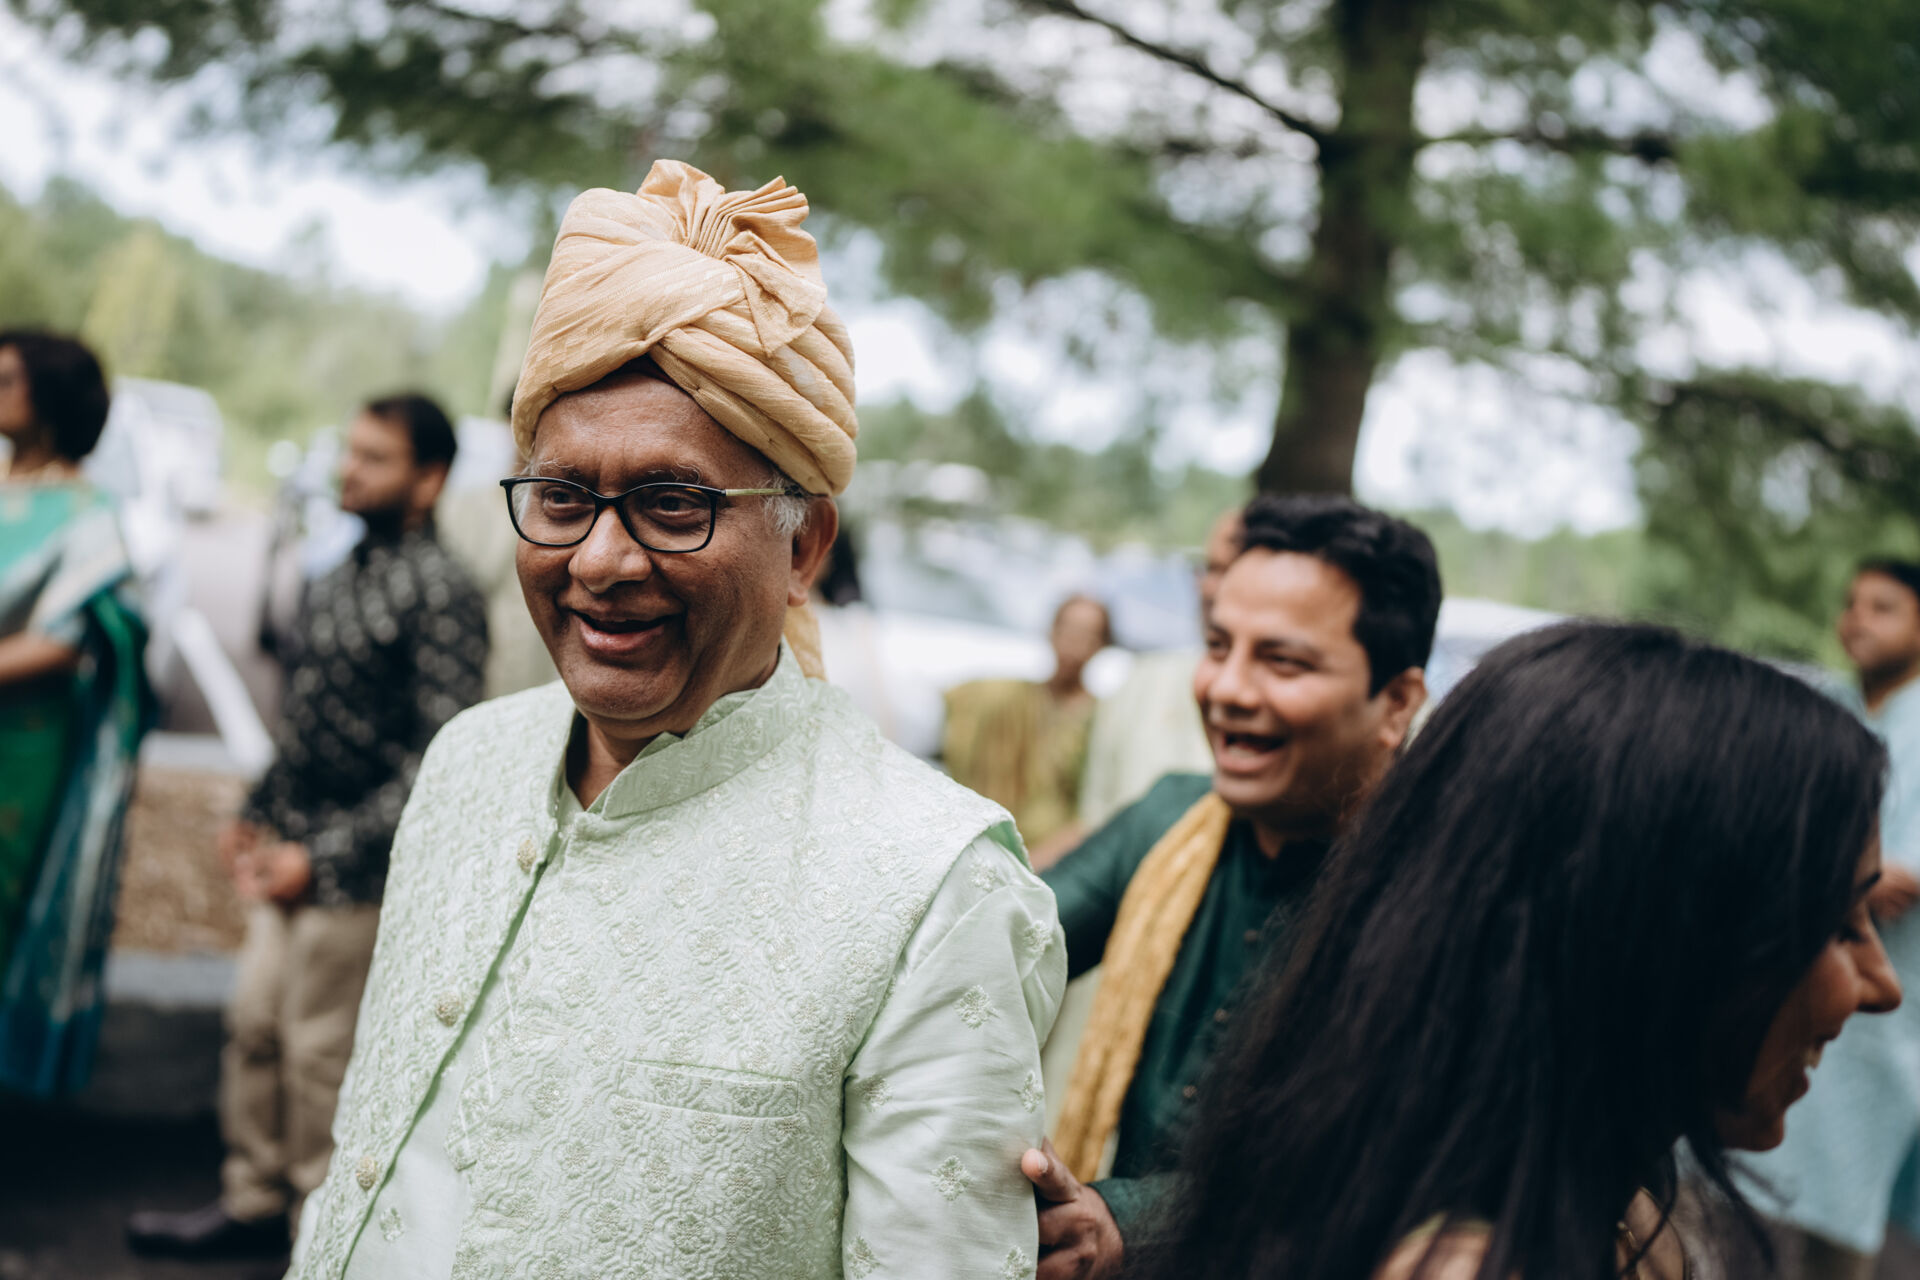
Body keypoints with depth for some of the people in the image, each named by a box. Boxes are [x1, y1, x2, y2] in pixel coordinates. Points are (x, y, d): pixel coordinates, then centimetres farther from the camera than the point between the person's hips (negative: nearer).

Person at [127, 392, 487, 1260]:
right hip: (293, 850, 7)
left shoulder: (441, 593, -16)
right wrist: (256, 816, 14)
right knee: (253, 1022, 13)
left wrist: (324, 855, -20)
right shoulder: (338, 579, 10)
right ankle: (253, 1201, 29)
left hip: (357, 869, -7)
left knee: (317, 1049, 3)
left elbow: (441, 760, -20)